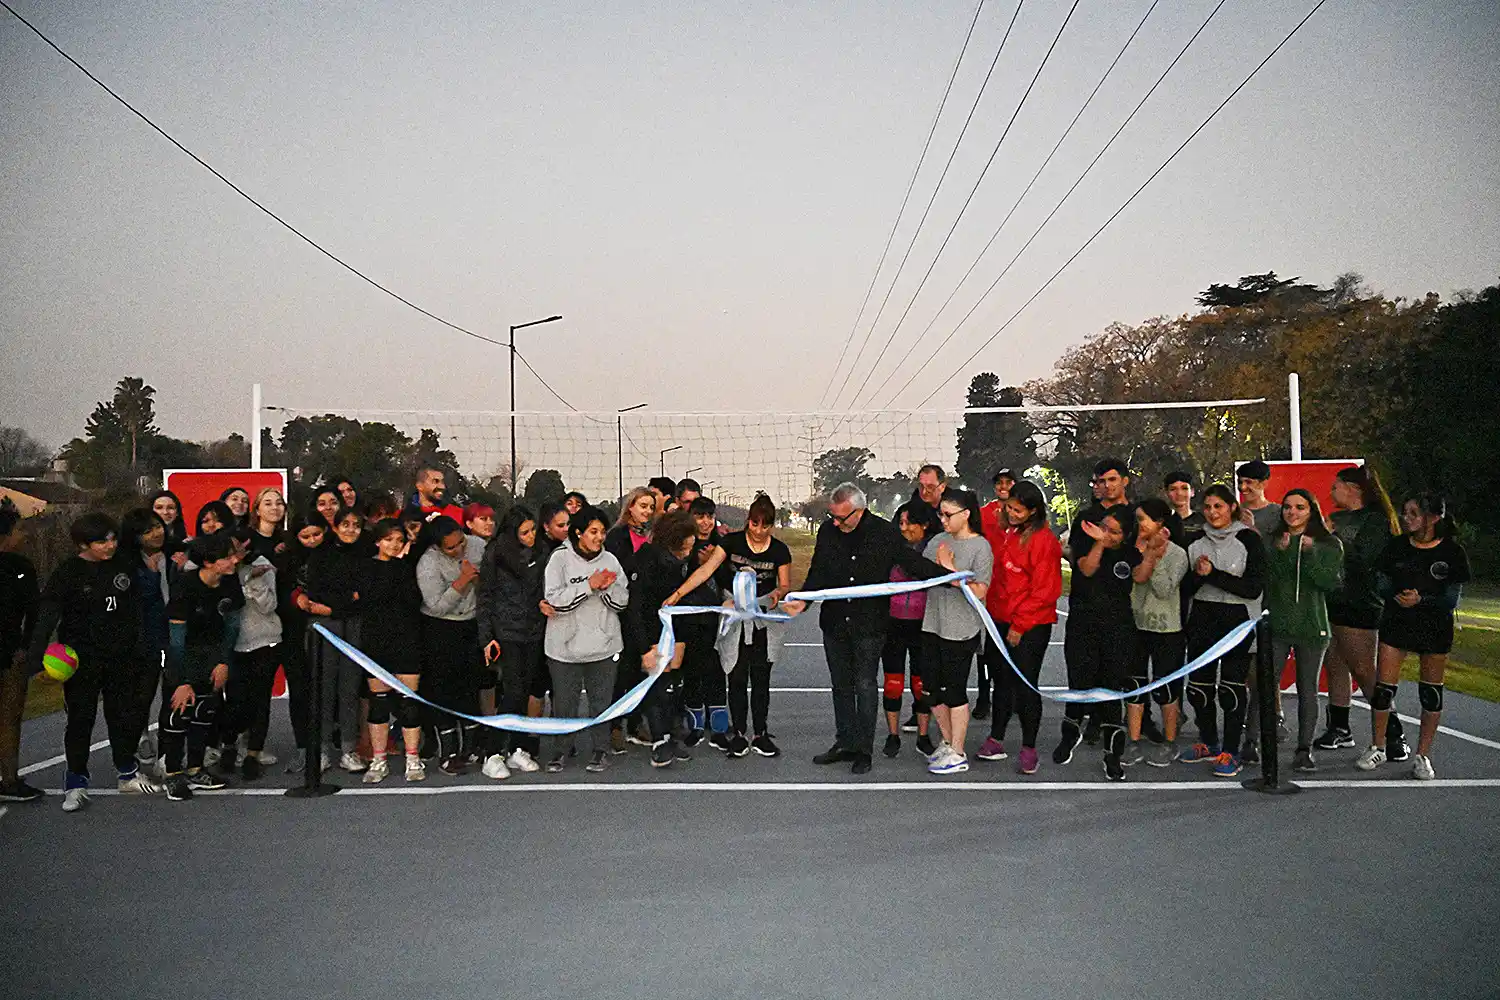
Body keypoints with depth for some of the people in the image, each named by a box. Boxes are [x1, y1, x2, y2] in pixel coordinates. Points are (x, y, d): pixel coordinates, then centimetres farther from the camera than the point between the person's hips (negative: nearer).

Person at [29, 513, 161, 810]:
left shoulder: (124, 566, 3)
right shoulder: (67, 573, -11)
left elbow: (137, 608, 13)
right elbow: (46, 616, -19)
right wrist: (36, 658, -31)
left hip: (122, 659, 4)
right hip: (83, 660, -4)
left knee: (126, 715, 11)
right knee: (81, 719, 2)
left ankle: (127, 774, 27)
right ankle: (76, 782, 13)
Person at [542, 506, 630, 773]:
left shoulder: (609, 560, 3)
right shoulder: (560, 558, -6)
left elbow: (622, 602, 5)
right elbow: (554, 600, -14)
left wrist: (608, 588, -15)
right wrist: (589, 586, -17)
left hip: (604, 645, 2)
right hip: (566, 646, -2)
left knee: (602, 701, 9)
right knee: (564, 702, 7)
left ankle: (601, 749, 23)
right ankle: (560, 750, 23)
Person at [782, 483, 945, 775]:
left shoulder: (884, 532, -7)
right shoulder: (827, 530, 2)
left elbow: (915, 563, -2)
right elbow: (818, 572, 4)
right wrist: (803, 600, -12)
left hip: (869, 624, -4)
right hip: (834, 621, 4)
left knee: (865, 686, 0)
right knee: (841, 686, 13)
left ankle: (864, 750, 10)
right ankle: (845, 743, 25)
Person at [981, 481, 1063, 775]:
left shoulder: (1044, 541, -13)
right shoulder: (1008, 534, 9)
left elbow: (1044, 591, -14)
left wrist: (1020, 625, -12)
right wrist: (992, 610, 9)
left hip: (1031, 627, -7)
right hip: (1003, 622, 7)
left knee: (1026, 685, -1)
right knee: (1002, 681, 14)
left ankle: (1028, 749, 9)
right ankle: (995, 740, 24)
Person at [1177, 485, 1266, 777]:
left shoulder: (1249, 539, -5)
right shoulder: (1196, 541, 9)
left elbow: (1254, 588, -12)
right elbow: (1186, 586, 9)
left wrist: (1214, 575, -18)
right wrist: (1198, 575, -13)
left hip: (1237, 621, -5)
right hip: (1202, 620, 5)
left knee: (1232, 688, -5)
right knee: (1198, 686, 9)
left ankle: (1230, 753, 2)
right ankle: (1208, 744, 26)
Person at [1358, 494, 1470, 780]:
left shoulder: (1452, 553, -7)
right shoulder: (1397, 546, 0)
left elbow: (1452, 600, -8)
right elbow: (1381, 582, 4)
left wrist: (1421, 600, -24)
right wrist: (1397, 597, -17)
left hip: (1435, 628, -1)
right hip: (1396, 624, 2)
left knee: (1431, 691, 5)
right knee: (1384, 686, -1)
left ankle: (1423, 756, 16)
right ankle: (1377, 748, 15)